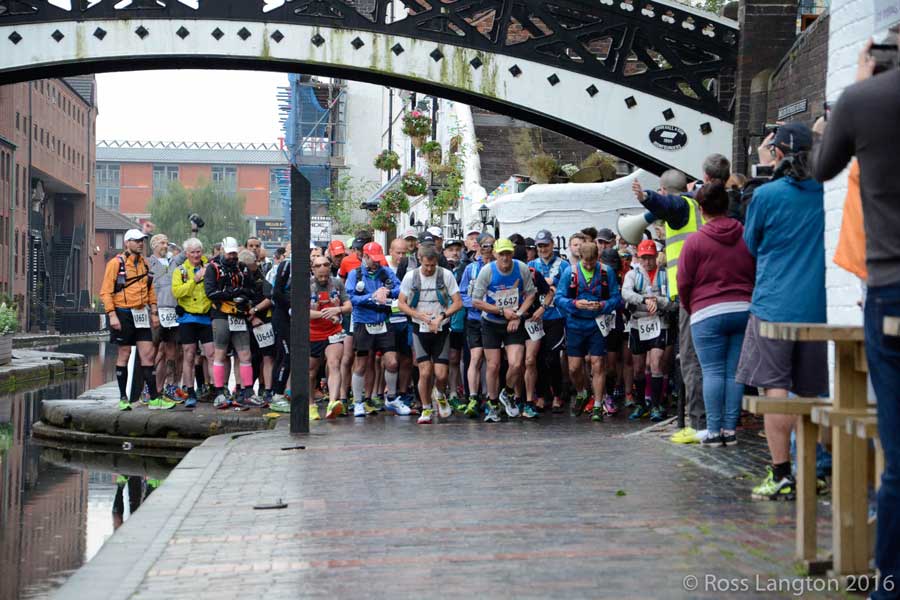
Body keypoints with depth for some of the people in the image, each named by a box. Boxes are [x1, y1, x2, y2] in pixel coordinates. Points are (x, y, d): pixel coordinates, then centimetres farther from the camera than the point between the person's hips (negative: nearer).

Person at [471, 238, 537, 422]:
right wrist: (502, 311, -15)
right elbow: (476, 301, -11)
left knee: (516, 364, -14)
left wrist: (518, 315, -11)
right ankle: (492, 405, 20)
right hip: (491, 324, 0)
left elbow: (530, 294, 2)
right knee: (493, 366, 1)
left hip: (514, 324, 1)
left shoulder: (522, 269, -10)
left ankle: (507, 394, 16)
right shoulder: (487, 271, -15)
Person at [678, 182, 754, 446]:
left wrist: (689, 308, 16)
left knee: (712, 372, -1)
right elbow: (758, 275, 12)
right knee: (735, 371, 5)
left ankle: (713, 430, -3)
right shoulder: (747, 237, 7)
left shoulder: (695, 241, -3)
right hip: (744, 310, 3)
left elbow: (683, 282, 0)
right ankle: (730, 428, 6)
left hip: (708, 314, -3)